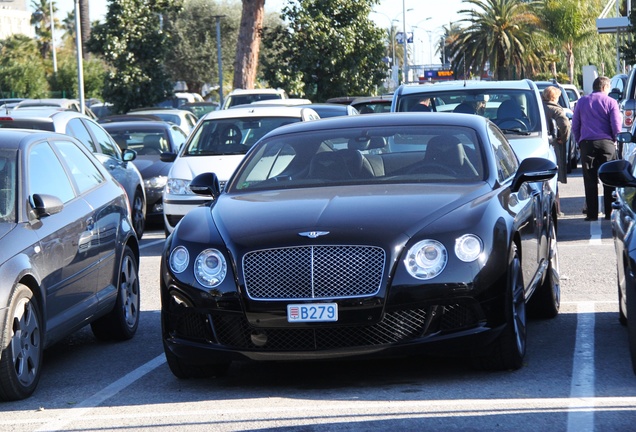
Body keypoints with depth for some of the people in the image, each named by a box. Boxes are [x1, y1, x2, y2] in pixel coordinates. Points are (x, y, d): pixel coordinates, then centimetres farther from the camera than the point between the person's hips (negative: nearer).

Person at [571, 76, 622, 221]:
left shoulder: (582, 102, 9)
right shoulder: (610, 102, 0)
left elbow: (575, 126, 11)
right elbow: (616, 126, -3)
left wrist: (579, 142, 19)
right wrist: (614, 141, 13)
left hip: (587, 144, 2)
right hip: (606, 144, -2)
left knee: (590, 181, 2)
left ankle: (592, 213, -1)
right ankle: (610, 212, 3)